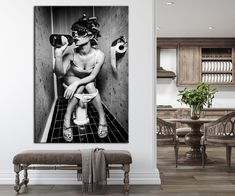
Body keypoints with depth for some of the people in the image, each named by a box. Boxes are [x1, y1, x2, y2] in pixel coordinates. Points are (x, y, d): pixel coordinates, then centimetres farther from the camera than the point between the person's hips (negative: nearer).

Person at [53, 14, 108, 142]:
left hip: (88, 80, 1)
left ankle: (102, 119, -18)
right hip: (72, 78, -1)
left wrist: (77, 83, -37)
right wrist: (58, 55, -47)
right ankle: (67, 121, -22)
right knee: (82, 86, -31)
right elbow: (60, 74, -33)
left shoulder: (99, 55, -27)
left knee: (89, 85, -31)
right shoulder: (71, 52, -29)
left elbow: (92, 76, -21)